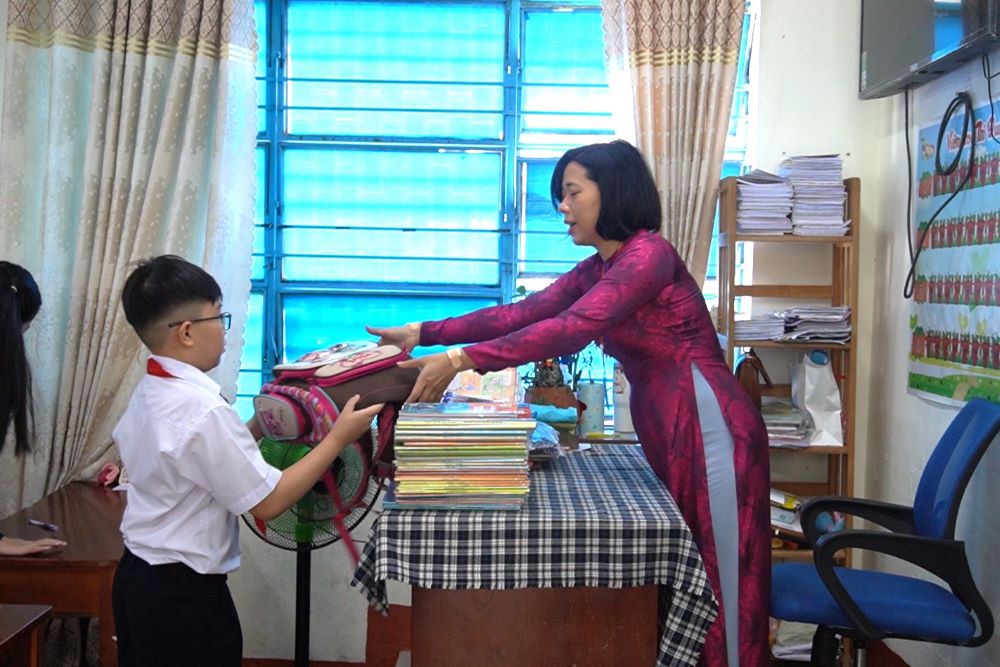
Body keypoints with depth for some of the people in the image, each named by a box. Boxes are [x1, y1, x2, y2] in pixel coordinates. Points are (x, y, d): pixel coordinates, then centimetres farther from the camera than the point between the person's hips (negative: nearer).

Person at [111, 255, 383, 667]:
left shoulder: (148, 394, 2)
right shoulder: (203, 409, -26)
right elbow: (268, 502, -20)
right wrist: (339, 437, -15)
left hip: (138, 578, 9)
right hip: (184, 594, -9)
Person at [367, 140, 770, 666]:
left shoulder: (649, 253, -14)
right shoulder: (596, 270, 14)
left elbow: (571, 328, -24)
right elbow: (522, 313, 9)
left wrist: (462, 360, -27)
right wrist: (423, 334, 4)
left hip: (706, 426, -9)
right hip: (668, 431, 9)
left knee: (720, 581, 0)